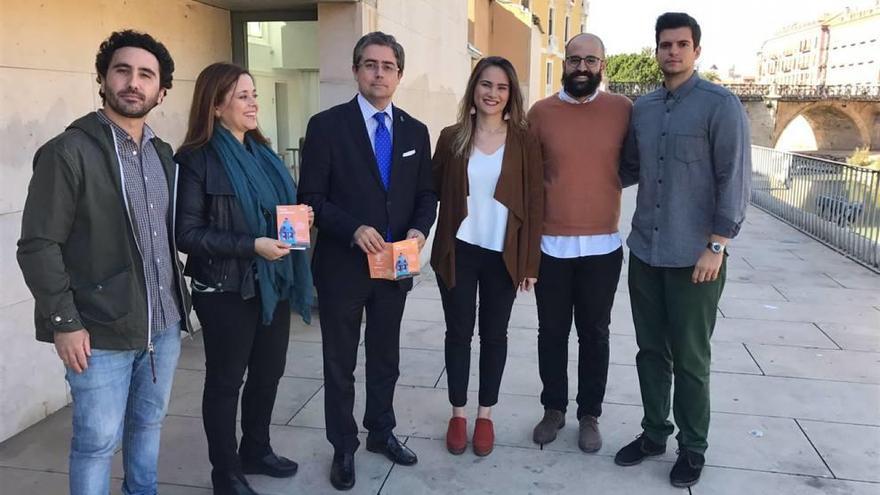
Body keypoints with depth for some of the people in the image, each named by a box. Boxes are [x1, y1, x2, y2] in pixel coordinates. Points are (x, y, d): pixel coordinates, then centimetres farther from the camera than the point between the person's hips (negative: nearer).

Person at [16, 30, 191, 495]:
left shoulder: (162, 154, 10)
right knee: (97, 441, 5)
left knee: (148, 425, 19)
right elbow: (38, 246, -12)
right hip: (101, 331, -6)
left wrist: (177, 300, 11)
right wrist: (63, 322, -15)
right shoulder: (68, 152, -10)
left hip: (164, 324, 6)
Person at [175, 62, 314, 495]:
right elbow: (187, 233, -16)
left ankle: (256, 451, 37)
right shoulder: (198, 160, -11)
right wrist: (252, 245, -24)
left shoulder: (262, 152, 10)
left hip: (273, 282, 7)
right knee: (225, 381, 7)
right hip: (226, 289, -7)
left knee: (268, 372, 17)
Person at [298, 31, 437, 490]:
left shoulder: (415, 131, 6)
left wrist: (419, 229, -10)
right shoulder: (327, 125, -8)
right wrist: (353, 229, -23)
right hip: (342, 266, -3)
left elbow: (426, 194, 10)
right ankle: (344, 447, 29)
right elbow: (310, 197, -10)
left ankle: (381, 431, 39)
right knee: (340, 363, 11)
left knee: (386, 358, 19)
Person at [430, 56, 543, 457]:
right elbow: (435, 192, 6)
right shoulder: (451, 138, 0)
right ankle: (458, 413, 26)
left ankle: (485, 415, 27)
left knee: (494, 335, 11)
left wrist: (530, 262, -5)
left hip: (503, 255, 0)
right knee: (458, 333, 9)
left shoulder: (524, 142, -3)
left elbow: (534, 204, -3)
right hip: (458, 252, 1)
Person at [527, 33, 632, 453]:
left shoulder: (623, 110, -1)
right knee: (552, 332, 12)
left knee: (594, 334, 12)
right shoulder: (541, 111, -1)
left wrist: (600, 182, -2)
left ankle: (589, 415, 28)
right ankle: (553, 409, 30)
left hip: (603, 244, 0)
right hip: (550, 243, 0)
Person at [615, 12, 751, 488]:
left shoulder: (721, 105, -7)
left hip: (694, 256, -5)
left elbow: (734, 179, -10)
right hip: (644, 251, 5)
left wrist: (717, 245, -15)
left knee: (690, 358, 6)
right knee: (651, 350, 14)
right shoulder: (642, 107, 9)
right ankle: (653, 432, 31)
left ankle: (692, 448, 23)